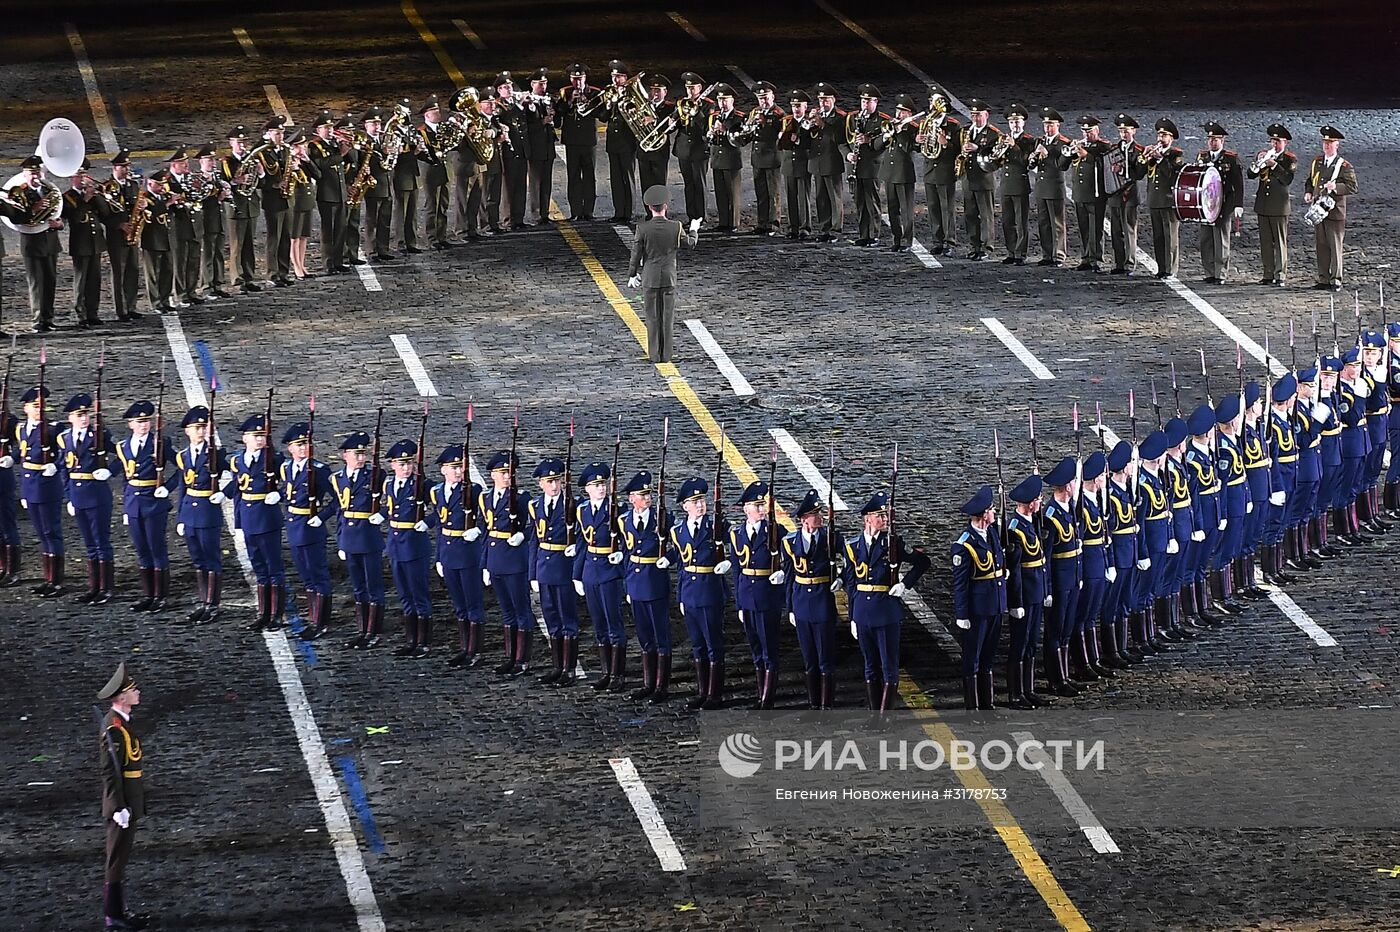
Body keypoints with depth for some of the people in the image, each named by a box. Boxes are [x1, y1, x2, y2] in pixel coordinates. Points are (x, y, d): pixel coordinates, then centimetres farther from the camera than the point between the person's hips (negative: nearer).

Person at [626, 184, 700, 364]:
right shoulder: (676, 227, -11)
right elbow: (690, 243, 6)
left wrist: (632, 275, 7)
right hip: (669, 277, 1)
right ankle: (666, 354, 10)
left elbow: (636, 254, -7)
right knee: (667, 316, 8)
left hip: (650, 278, -1)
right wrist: (694, 229, 27)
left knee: (653, 317, 7)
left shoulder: (642, 228, -13)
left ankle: (654, 354, 9)